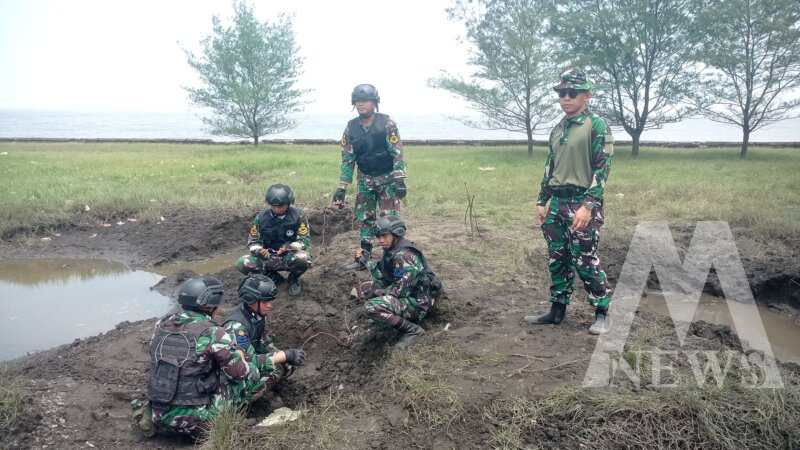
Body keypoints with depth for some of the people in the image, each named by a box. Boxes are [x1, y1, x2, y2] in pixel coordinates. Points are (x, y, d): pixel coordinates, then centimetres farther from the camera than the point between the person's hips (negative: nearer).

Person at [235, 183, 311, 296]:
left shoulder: (298, 216, -11)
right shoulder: (261, 217, -4)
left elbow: (305, 240, -12)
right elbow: (252, 240, 3)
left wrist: (290, 247, -31)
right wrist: (258, 250, -21)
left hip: (290, 257, -3)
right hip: (268, 258, 3)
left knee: (302, 259, -39)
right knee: (242, 264, -22)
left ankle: (294, 279, 0)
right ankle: (275, 278, 5)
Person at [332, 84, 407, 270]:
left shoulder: (386, 124, -13)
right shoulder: (351, 128, -2)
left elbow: (397, 153, -15)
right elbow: (347, 159, 3)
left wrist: (399, 180, -24)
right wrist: (341, 188, 0)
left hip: (387, 178, -4)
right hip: (365, 179, 4)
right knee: (365, 219, 8)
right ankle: (364, 257, 17)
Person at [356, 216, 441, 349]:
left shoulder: (404, 255, -25)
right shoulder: (391, 250, 4)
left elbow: (400, 290, -27)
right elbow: (383, 278, 7)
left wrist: (375, 292, -14)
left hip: (417, 303, -10)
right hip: (405, 294, 10)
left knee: (373, 307, -28)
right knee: (365, 288, 11)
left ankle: (412, 329, -13)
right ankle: (398, 315, 11)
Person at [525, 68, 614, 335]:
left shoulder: (597, 126, -7)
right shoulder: (558, 129, 15)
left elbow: (602, 168, -14)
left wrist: (588, 205, -21)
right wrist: (542, 201, 15)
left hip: (583, 203, -7)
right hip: (557, 203, 7)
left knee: (585, 262, -4)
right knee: (558, 260, 11)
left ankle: (602, 312, 11)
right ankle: (557, 310, 22)